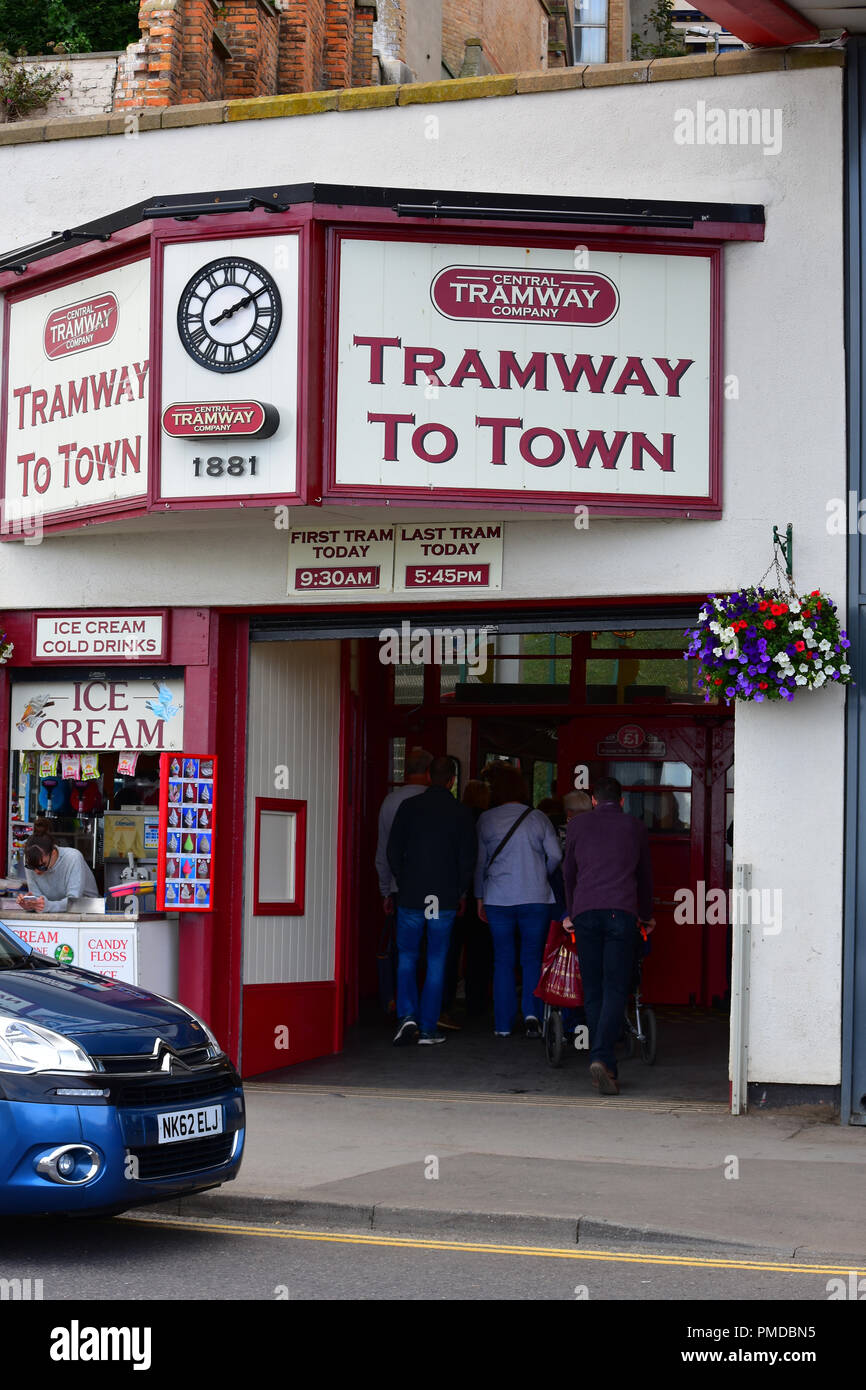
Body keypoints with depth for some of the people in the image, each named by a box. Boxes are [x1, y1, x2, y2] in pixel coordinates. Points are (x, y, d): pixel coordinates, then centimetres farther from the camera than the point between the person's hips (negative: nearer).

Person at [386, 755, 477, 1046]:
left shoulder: (409, 807, -1)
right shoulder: (462, 813, -2)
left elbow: (393, 850, 1)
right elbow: (468, 858, -1)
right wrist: (460, 892, 11)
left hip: (411, 895, 0)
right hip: (445, 899, 0)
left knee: (407, 958, 12)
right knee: (436, 962, 7)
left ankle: (407, 1015, -7)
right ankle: (428, 1028, 6)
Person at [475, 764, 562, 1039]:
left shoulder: (486, 820, 1)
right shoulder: (538, 818, 1)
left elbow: (480, 861, 5)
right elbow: (555, 855, -1)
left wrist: (480, 897, 13)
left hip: (498, 899, 0)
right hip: (535, 899, 0)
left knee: (503, 960, 7)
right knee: (532, 958, 7)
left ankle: (502, 1024, 7)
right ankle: (531, 1012, -13)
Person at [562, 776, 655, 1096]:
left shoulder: (578, 824, 15)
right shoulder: (635, 827, 15)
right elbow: (644, 875, 25)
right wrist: (646, 915, 40)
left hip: (585, 913, 1)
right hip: (621, 912, -1)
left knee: (593, 991, 7)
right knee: (616, 989, -5)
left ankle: (605, 1068, 8)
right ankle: (601, 1058, -24)